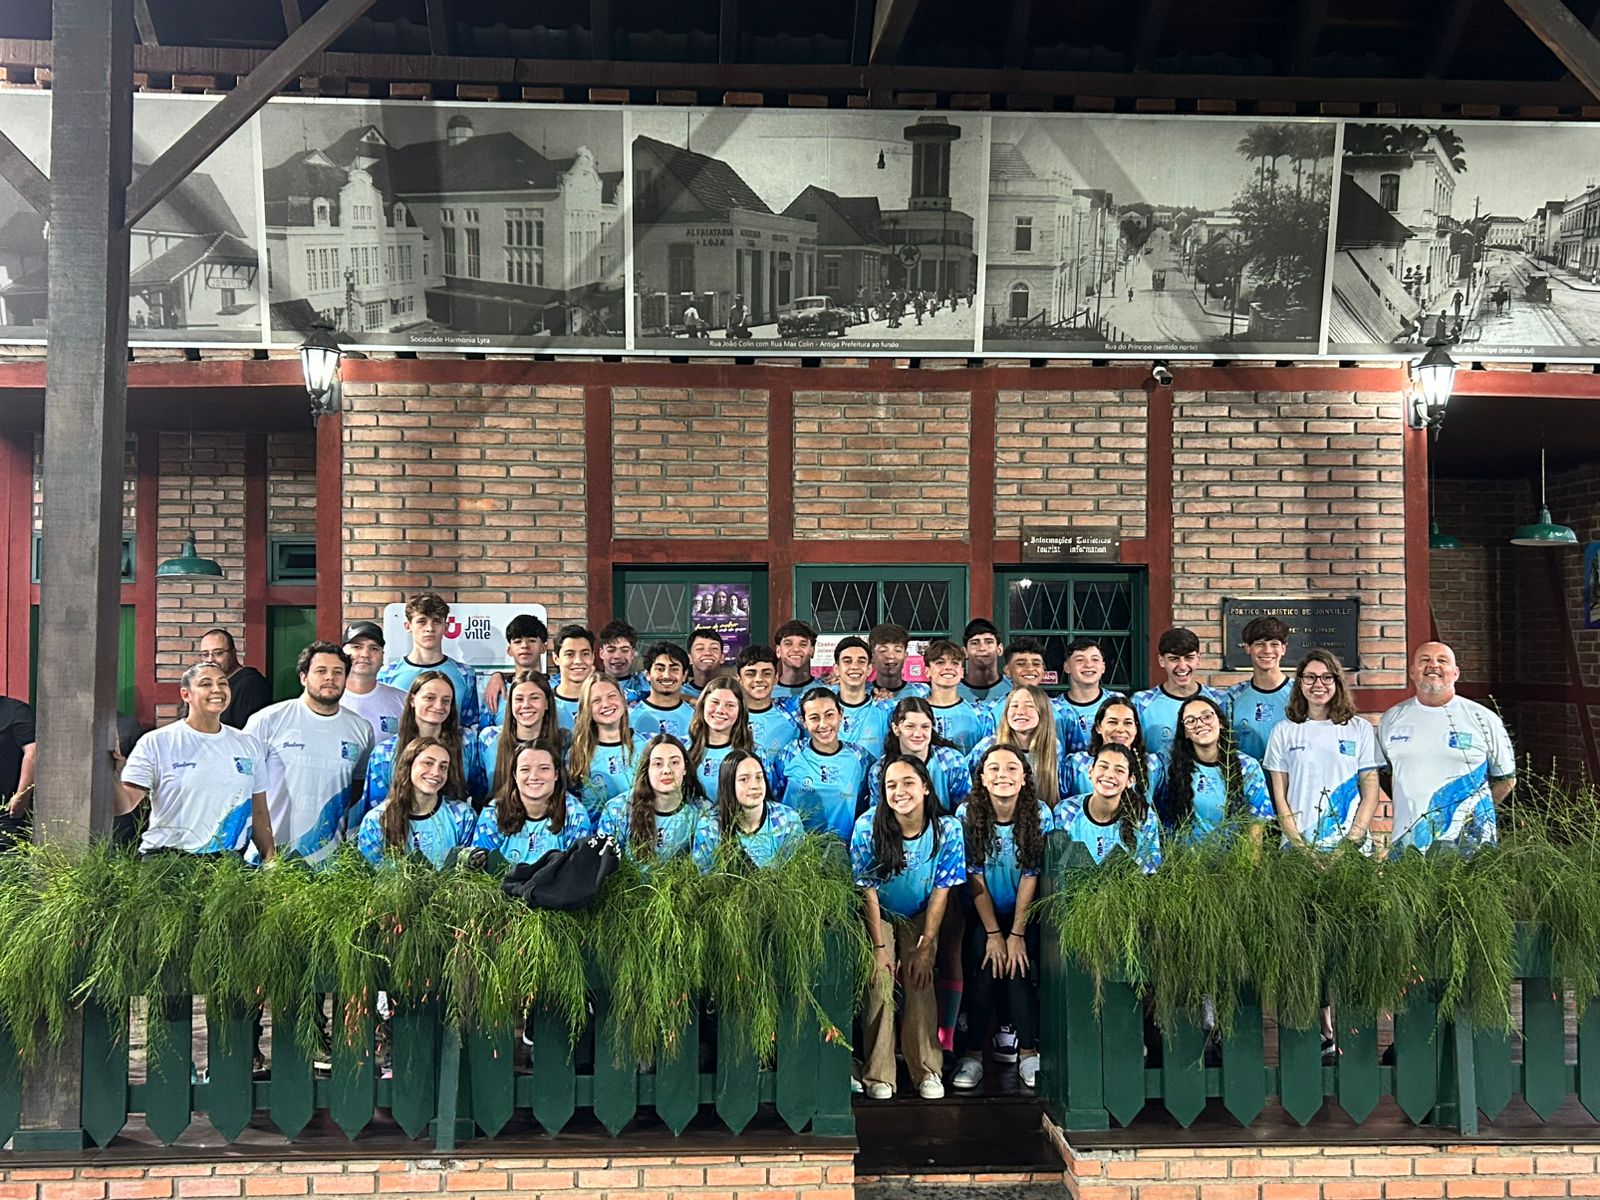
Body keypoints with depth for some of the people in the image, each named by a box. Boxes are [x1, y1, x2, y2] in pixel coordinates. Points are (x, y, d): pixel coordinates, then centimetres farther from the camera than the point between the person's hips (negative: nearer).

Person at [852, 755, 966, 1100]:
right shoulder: (868, 826, -23)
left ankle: (927, 1070, -2)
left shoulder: (948, 830, -18)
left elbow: (940, 892, -12)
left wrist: (925, 948, -14)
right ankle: (878, 1074, -8)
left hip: (920, 917, 1)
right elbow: (868, 890, -16)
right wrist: (879, 947, -17)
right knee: (880, 981, -17)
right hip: (877, 915, -1)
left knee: (920, 983, -15)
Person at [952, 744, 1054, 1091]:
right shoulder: (967, 815, -14)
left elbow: (1031, 876, -11)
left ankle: (1028, 1053, -9)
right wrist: (993, 934, -13)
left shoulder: (1040, 814, -13)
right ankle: (972, 1053, -10)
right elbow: (974, 877, -11)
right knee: (985, 970, -19)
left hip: (1024, 912, 0)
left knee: (1017, 968, -19)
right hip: (980, 914, 0)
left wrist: (1017, 934, -13)